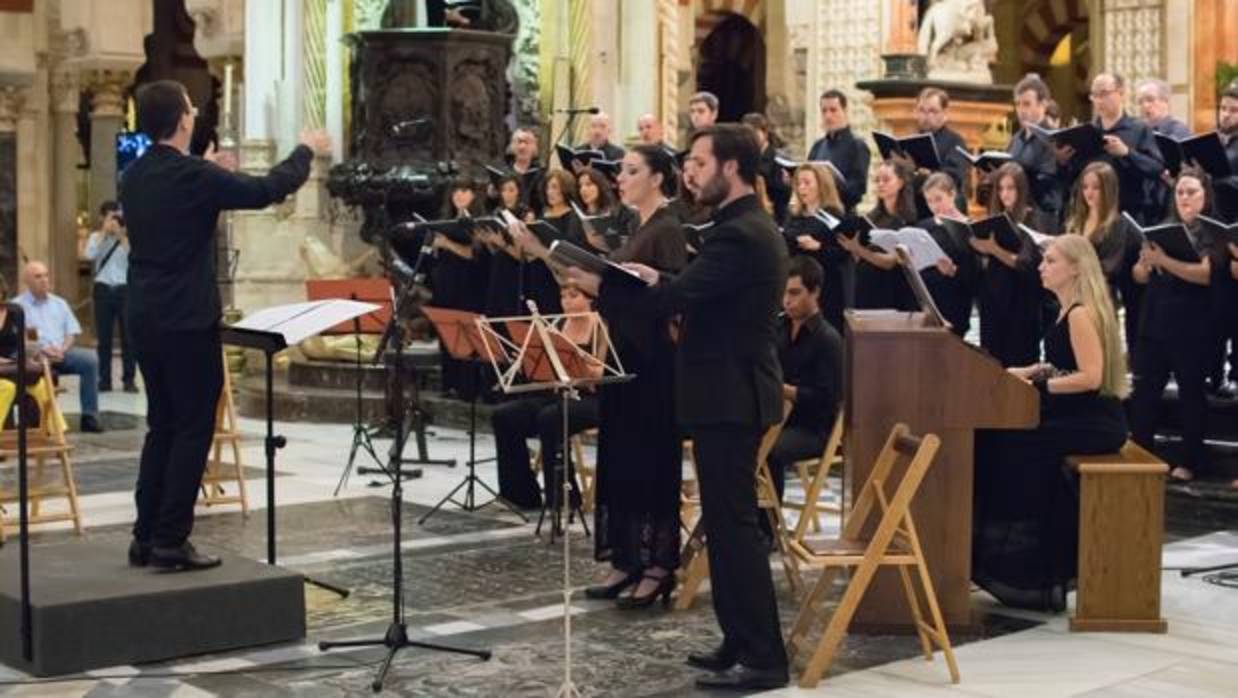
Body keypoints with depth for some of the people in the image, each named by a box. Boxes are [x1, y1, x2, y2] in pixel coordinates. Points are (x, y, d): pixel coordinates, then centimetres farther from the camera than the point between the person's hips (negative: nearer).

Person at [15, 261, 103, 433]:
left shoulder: (59, 303, 21)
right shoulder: (18, 306, 5)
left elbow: (72, 332, 16)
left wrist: (62, 349, -6)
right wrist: (41, 349, -19)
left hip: (61, 352, 4)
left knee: (91, 359, -23)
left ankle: (90, 417, -21)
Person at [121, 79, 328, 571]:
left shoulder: (135, 176, 7)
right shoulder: (192, 175, -16)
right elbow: (265, 190, -11)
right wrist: (306, 152, 4)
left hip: (145, 318, 8)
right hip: (188, 320, -8)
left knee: (162, 426, 15)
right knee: (193, 429, 0)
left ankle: (146, 535, 17)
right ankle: (171, 540, -1)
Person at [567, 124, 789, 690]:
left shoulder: (739, 234, -18)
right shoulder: (749, 227, 16)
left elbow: (673, 299, -24)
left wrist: (598, 284, -16)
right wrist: (659, 280, 8)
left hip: (729, 397, -11)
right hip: (731, 392, 11)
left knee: (734, 523, -7)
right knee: (726, 521, 14)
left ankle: (762, 657, -3)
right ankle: (741, 643, 20)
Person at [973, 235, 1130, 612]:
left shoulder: (1081, 314, -16)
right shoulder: (1069, 311, 14)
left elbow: (1091, 377, -23)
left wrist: (1038, 386, -22)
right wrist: (1025, 373, 11)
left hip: (1096, 421, -9)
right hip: (1077, 414, 9)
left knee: (1014, 447, -18)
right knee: (1000, 438, -2)